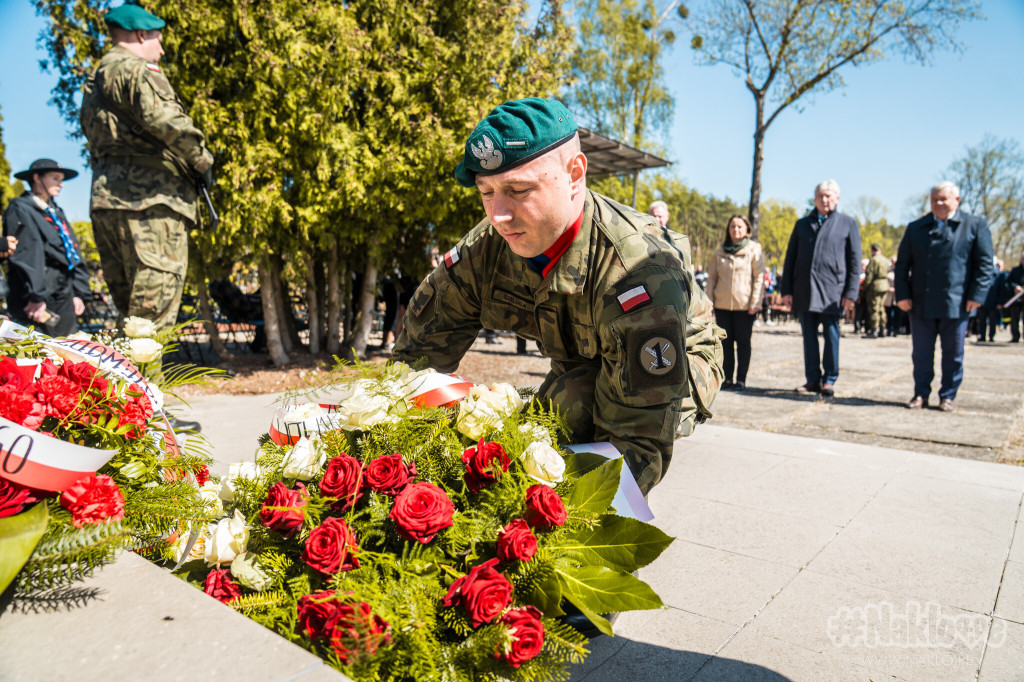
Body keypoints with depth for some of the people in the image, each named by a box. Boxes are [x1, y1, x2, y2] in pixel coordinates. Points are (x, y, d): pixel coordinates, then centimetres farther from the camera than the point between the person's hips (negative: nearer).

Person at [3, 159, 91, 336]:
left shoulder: (57, 212, 22)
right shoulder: (20, 208, -1)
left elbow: (75, 254, 18)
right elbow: (26, 255, -11)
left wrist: (79, 293, 10)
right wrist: (37, 297, -19)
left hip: (66, 296, 7)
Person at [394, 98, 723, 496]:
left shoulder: (641, 272, -39)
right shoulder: (483, 250, -22)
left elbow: (640, 439, -42)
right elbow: (414, 359, -14)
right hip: (581, 365, 6)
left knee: (576, 397, -32)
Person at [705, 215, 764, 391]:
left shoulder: (754, 249, 2)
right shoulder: (720, 252, 11)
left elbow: (759, 277, -2)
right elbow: (712, 277, 14)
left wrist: (755, 303, -10)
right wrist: (709, 300, 5)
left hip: (744, 305, -3)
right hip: (722, 304, 3)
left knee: (743, 343, 3)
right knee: (726, 342, 6)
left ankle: (741, 379, 10)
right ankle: (726, 378, 14)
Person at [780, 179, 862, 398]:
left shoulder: (848, 223, 8)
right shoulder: (802, 224, 16)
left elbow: (854, 261, 4)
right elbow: (790, 259, 14)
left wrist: (850, 293, -4)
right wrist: (786, 290, 6)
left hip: (832, 290, -3)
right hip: (804, 290, 3)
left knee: (831, 336, 0)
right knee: (809, 337, 6)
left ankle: (829, 380, 9)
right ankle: (813, 379, 13)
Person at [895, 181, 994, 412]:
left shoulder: (975, 225, 5)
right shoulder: (916, 228, 10)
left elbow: (985, 263, 1)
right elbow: (902, 264, 9)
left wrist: (977, 295, -8)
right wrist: (902, 295, -1)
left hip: (956, 304, -1)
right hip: (921, 304, 2)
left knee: (953, 354, 7)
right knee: (922, 353, 8)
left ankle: (948, 396, 18)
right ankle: (921, 394, 19)